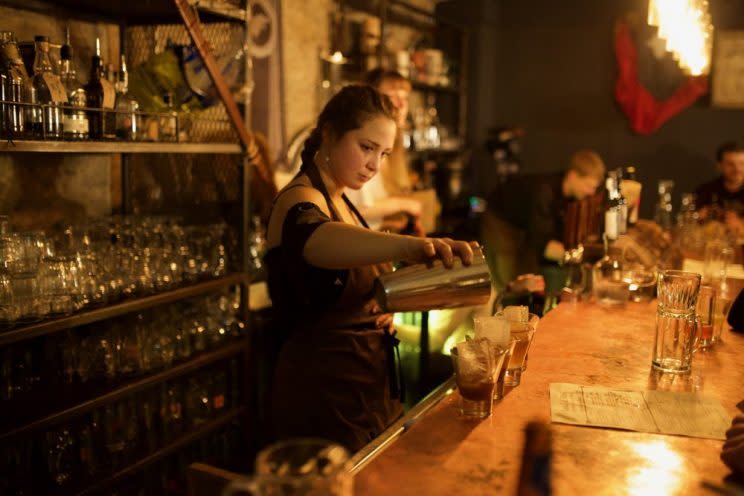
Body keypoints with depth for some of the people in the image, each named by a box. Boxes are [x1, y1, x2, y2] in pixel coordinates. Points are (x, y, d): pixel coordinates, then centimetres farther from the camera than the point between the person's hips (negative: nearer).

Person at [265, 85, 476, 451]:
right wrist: (408, 245, -62)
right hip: (324, 396, -9)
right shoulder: (299, 202, -17)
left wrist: (381, 311, 1)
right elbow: (315, 238, -44)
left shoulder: (340, 202, 11)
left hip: (367, 388, 9)